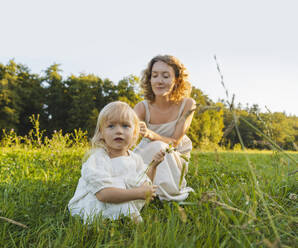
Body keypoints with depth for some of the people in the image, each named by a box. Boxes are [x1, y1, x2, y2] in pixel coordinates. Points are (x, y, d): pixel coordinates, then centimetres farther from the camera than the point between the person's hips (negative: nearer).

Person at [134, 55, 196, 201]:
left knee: (158, 147, -34)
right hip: (148, 154, 2)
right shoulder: (142, 107, -19)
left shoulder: (187, 104, -20)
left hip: (175, 157, -1)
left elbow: (175, 142, -21)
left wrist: (150, 134, -43)